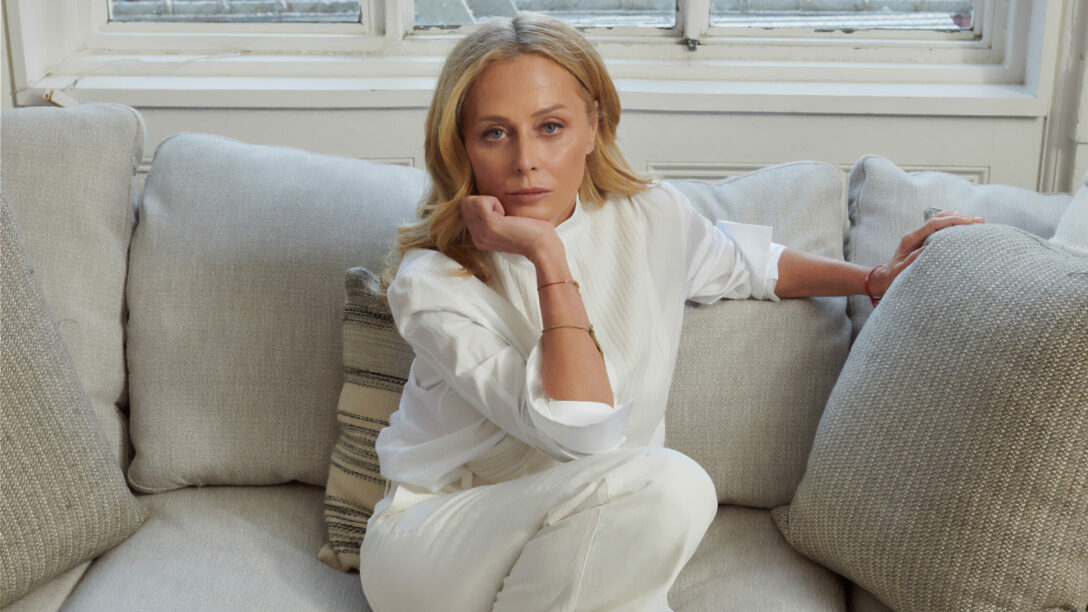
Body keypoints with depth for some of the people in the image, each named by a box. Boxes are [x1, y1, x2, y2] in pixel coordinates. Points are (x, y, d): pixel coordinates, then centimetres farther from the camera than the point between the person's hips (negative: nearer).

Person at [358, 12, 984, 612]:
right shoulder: (432, 283, -17)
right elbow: (584, 431, -26)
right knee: (665, 483, -30)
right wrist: (548, 257, -28)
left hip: (595, 542, 5)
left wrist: (876, 278, 16)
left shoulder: (652, 217, -2)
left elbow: (744, 263, 23)